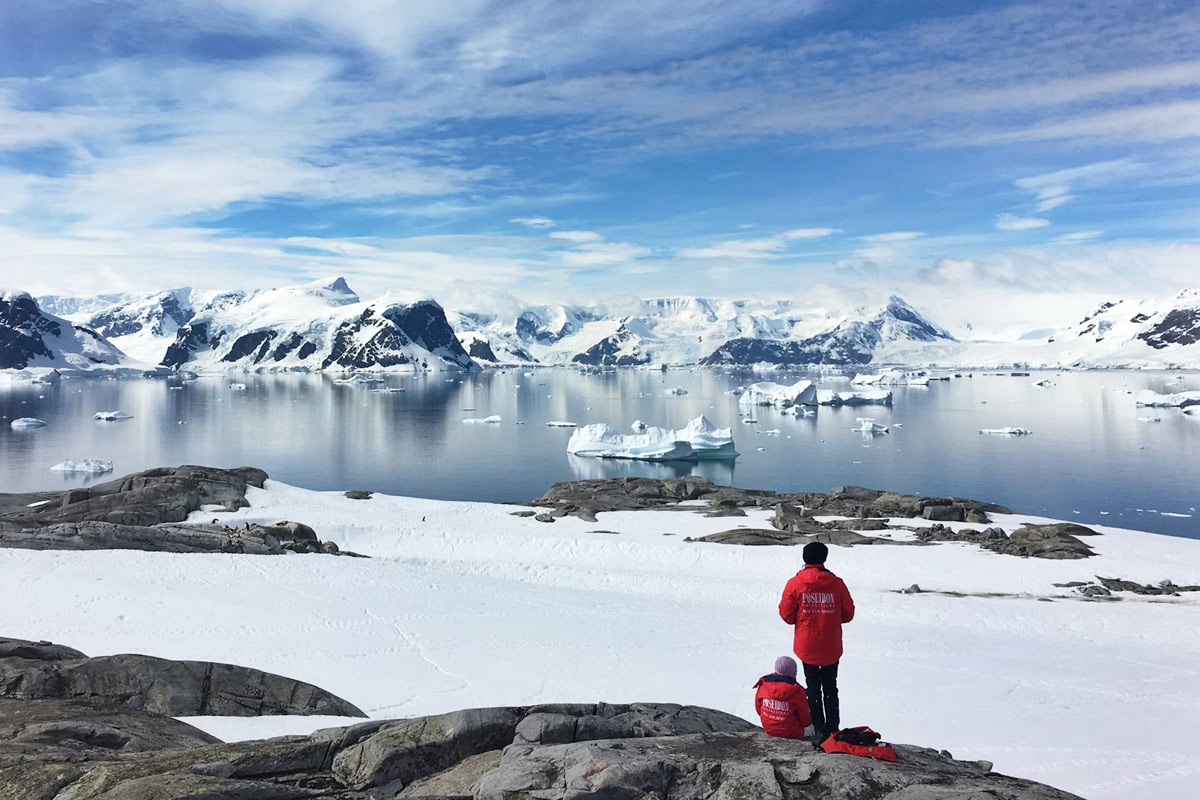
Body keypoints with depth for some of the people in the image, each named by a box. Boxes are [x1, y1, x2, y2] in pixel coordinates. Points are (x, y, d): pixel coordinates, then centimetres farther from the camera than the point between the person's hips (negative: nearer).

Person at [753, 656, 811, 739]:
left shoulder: (763, 686, -10)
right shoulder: (797, 692, -20)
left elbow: (758, 707, 5)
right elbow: (805, 719, -8)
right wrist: (807, 722, 16)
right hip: (792, 734, -4)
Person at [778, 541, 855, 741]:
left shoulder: (795, 583, -10)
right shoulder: (836, 583, -7)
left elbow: (786, 614, -5)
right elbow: (848, 613, 2)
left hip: (806, 647, -1)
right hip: (831, 648, 1)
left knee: (813, 688, 11)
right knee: (831, 688, 16)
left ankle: (819, 729, 11)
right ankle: (833, 728, 17)